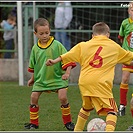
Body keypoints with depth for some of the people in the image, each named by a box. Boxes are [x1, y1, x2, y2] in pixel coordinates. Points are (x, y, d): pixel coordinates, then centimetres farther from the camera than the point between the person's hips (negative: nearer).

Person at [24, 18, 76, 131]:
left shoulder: (57, 45, -9)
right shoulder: (35, 48, 2)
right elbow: (33, 65, 18)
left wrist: (67, 73, -19)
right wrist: (33, 78, 25)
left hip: (57, 77, -4)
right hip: (41, 79, 4)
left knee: (63, 97, -17)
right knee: (34, 97, -3)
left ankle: (68, 121, 2)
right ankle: (33, 122, 13)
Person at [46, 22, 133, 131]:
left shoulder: (84, 45, 16)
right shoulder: (114, 46, 14)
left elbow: (68, 55, 14)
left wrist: (54, 61, 22)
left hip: (83, 83, 5)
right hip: (100, 83, -4)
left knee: (87, 107, 27)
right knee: (112, 110, -6)